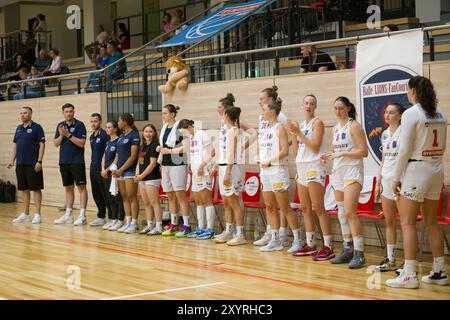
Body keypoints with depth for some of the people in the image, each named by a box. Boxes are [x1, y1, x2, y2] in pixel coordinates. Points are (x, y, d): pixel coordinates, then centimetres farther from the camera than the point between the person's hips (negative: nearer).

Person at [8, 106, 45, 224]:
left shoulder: (36, 127, -6)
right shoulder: (19, 128, 13)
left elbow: (42, 144, -10)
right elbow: (15, 145, 18)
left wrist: (39, 161, -16)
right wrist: (12, 160, 9)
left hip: (33, 164, -7)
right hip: (20, 164, 7)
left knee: (36, 188, -2)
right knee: (24, 189, 10)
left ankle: (37, 214, 1)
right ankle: (25, 214, 16)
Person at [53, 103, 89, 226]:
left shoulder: (79, 125, -5)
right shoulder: (60, 125, 11)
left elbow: (81, 143, -13)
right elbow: (56, 143, 6)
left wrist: (68, 135, -19)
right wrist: (61, 135, -12)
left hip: (77, 162, -6)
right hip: (64, 162, 6)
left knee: (81, 187, -5)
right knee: (68, 188, 11)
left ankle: (82, 216, -6)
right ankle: (68, 215, 16)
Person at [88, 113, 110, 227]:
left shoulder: (104, 135, -11)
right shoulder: (91, 137, 15)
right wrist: (93, 165, 16)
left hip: (101, 169, -9)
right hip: (93, 169, 9)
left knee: (105, 194, -6)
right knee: (96, 194, 12)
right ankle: (101, 217, 20)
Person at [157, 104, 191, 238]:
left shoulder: (179, 127, -11)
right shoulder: (164, 128, 14)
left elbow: (186, 147, -18)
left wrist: (169, 150, -15)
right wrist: (160, 148, 6)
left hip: (177, 164, -8)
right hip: (166, 165, 8)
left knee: (180, 195, -8)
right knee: (170, 196, 10)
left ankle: (186, 225, -6)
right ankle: (173, 224, 16)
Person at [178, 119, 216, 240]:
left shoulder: (202, 134, -7)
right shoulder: (191, 138, 17)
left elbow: (211, 152, -13)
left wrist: (202, 165, -19)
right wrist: (190, 165, 8)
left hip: (204, 172, -9)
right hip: (195, 172, 9)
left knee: (206, 201, -8)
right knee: (198, 202, 10)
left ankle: (210, 230, -8)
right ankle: (201, 228, 16)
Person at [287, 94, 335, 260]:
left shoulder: (317, 123, -5)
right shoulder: (300, 125, 15)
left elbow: (315, 146, -16)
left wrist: (299, 133, -16)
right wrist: (293, 133, 3)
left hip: (314, 167, -8)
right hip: (301, 167, 8)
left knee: (318, 208, -12)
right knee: (305, 208, 10)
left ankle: (328, 246, -11)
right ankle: (310, 245, 17)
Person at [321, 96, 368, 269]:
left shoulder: (354, 126, -7)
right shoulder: (335, 128, 15)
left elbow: (364, 152, -13)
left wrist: (342, 153, -19)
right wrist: (327, 157, 3)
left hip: (352, 172, -8)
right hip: (338, 171, 8)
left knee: (349, 212, -16)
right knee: (341, 213, 9)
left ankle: (359, 253, -13)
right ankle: (347, 250, 17)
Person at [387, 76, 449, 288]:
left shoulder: (411, 114, -13)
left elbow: (405, 150, -14)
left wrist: (397, 177, -8)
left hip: (416, 169, -7)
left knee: (407, 223, -2)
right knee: (431, 222, 14)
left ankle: (409, 275, -5)